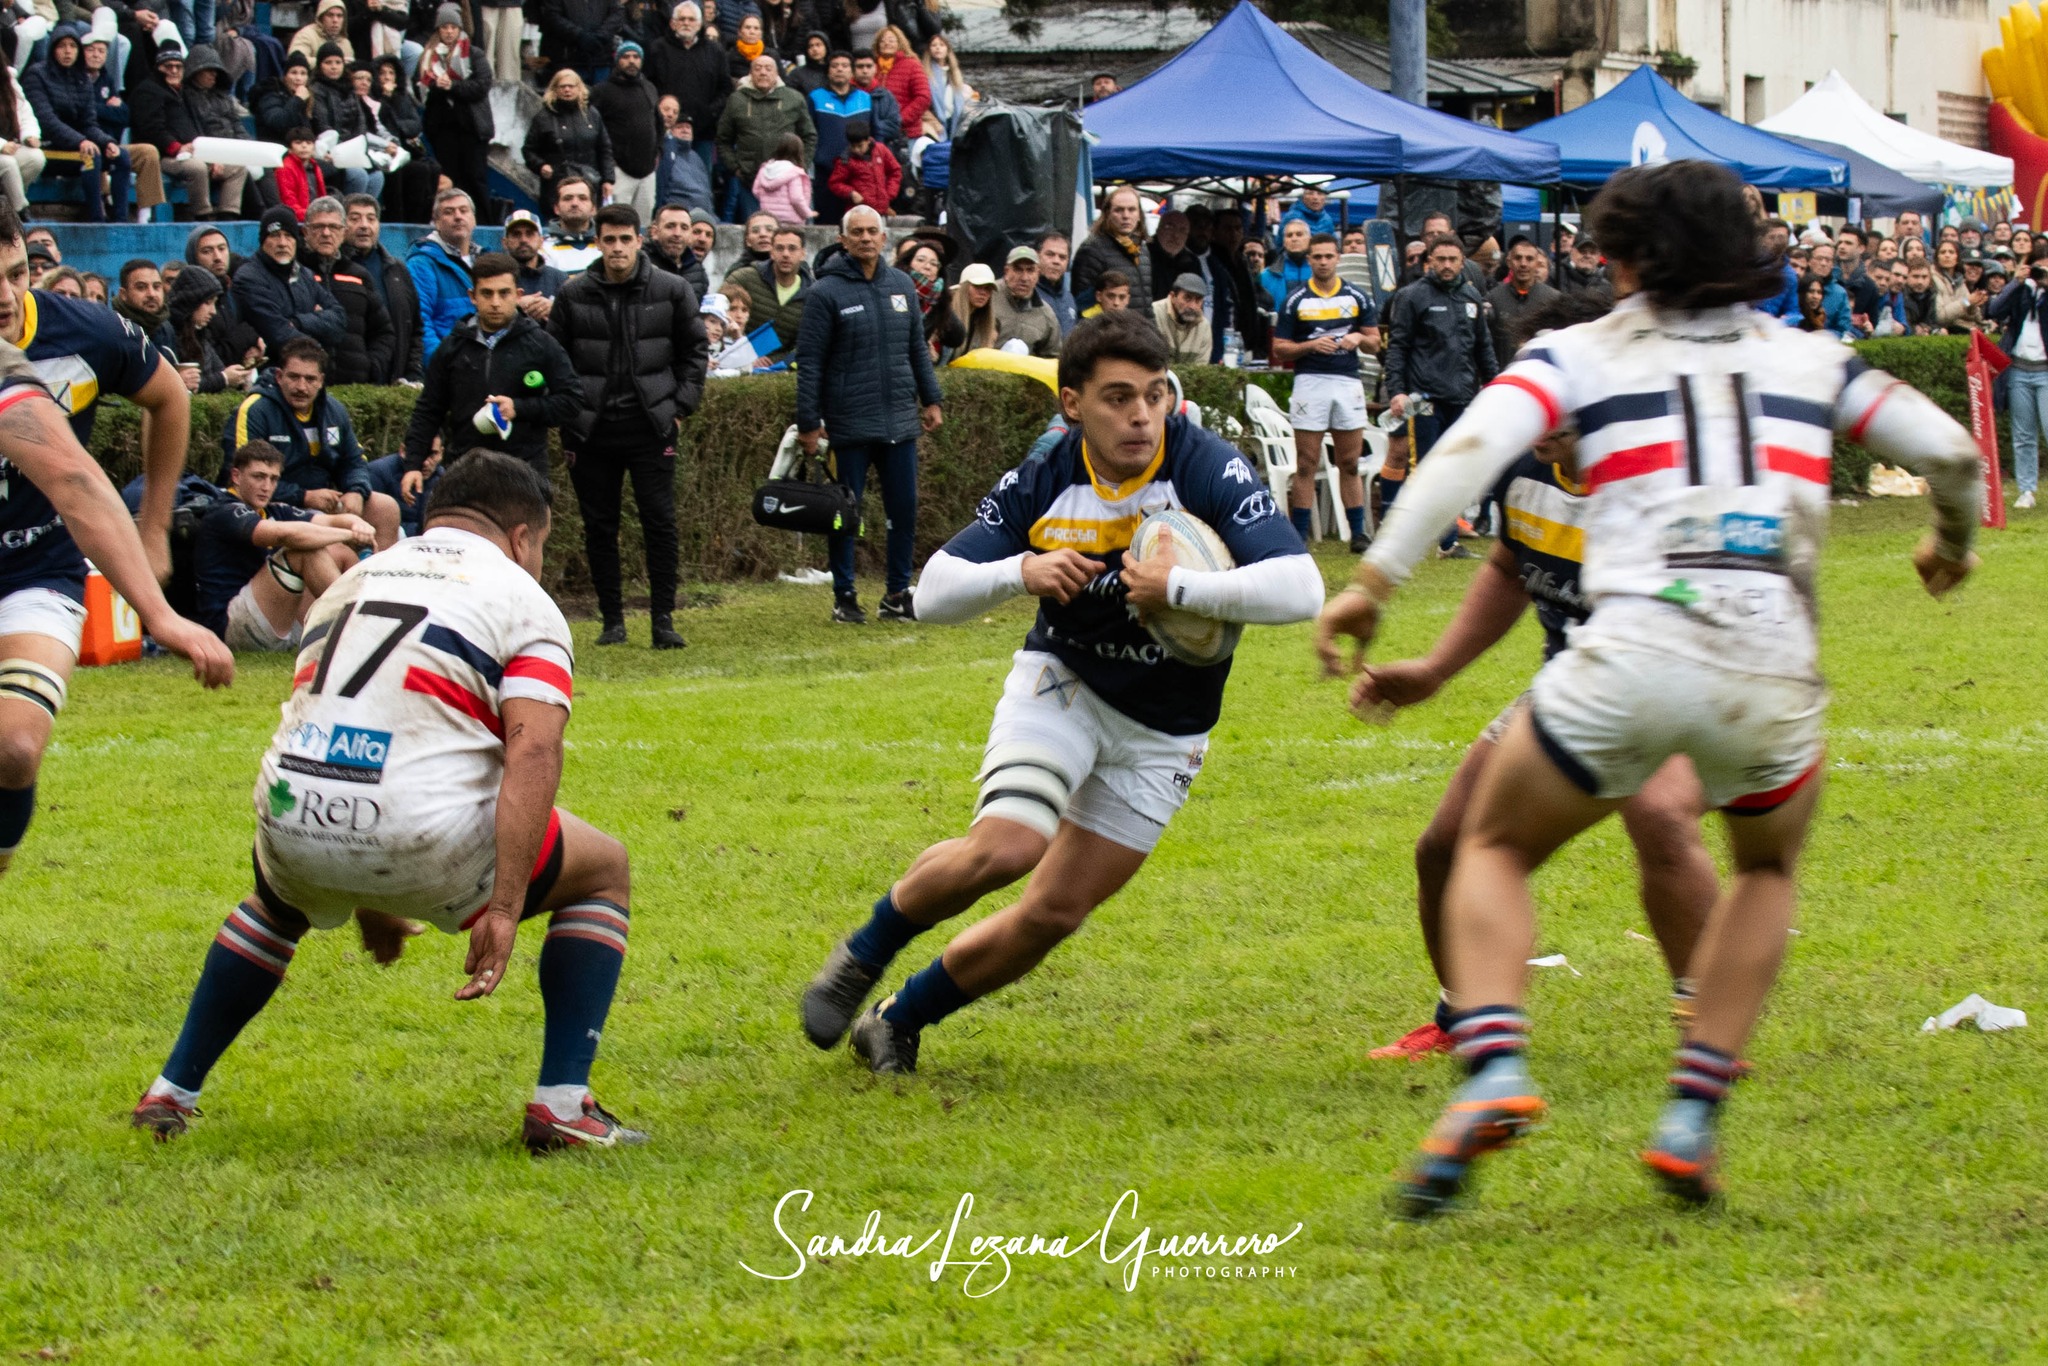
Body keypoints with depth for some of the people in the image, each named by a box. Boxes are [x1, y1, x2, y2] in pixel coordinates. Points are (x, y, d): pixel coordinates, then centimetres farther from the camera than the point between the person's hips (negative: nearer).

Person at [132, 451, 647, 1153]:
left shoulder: (349, 584, 25)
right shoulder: (523, 601, 7)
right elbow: (532, 753, -9)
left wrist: (363, 900, 44)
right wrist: (504, 910, -13)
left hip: (295, 829, 5)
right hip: (424, 842, -5)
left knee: (278, 900, 42)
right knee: (603, 871, 20)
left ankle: (170, 1093, 37)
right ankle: (562, 1104, 9)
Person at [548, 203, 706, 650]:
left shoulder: (672, 291, 2)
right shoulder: (574, 295, 3)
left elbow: (695, 350, 11)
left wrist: (680, 405, 2)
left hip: (651, 428, -1)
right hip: (592, 429, 1)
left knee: (660, 521, -7)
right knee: (599, 528, 5)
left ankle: (663, 618, -2)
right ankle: (612, 620, 13)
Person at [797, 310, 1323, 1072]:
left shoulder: (1210, 473, -21)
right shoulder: (1039, 486, -13)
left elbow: (1299, 589, -31)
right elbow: (933, 595, -9)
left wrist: (1177, 587, -36)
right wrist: (1022, 572, -27)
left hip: (1161, 736, 0)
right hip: (1062, 687, 0)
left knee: (1054, 915, -2)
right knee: (1005, 847, -26)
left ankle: (899, 1020, 21)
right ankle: (863, 957, 0)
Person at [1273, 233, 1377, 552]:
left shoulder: (1357, 298, 8)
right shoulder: (1295, 301, 3)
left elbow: (1375, 342, 12)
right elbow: (1279, 350, 2)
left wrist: (1359, 338, -10)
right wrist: (1311, 345, -13)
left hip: (1348, 382, 1)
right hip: (1310, 380, -1)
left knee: (1350, 464, 4)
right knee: (1306, 466, -2)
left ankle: (1358, 534, 8)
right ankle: (1298, 538, 0)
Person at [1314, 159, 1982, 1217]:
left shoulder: (1582, 354, 13)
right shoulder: (1809, 359, 21)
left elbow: (1471, 448, -4)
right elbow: (1951, 452, 23)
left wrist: (1374, 581, -7)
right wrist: (1952, 542, 44)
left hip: (1630, 652, -2)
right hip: (1772, 670, 2)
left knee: (1494, 847, 22)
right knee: (1767, 865, 32)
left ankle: (1494, 1071, -4)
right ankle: (1692, 1119, 18)